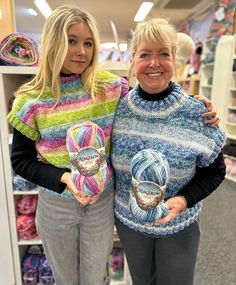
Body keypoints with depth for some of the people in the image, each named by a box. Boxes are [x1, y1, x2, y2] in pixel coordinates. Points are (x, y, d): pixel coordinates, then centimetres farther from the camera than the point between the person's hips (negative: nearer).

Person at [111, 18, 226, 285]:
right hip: (128, 220, 2)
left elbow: (215, 171, -8)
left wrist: (184, 201, -22)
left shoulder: (197, 113, -18)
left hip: (179, 225, -1)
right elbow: (106, 155, 1)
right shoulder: (118, 107, -13)